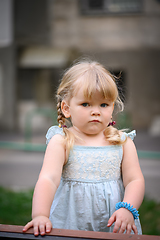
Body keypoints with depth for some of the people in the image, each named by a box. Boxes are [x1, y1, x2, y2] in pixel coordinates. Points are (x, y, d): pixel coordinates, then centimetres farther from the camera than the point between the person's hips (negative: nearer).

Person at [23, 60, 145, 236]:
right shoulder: (61, 142, -2)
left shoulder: (123, 142, 7)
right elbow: (48, 179, -15)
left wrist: (127, 210, -16)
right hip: (70, 226, -2)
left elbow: (135, 180, 3)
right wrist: (40, 215, -30)